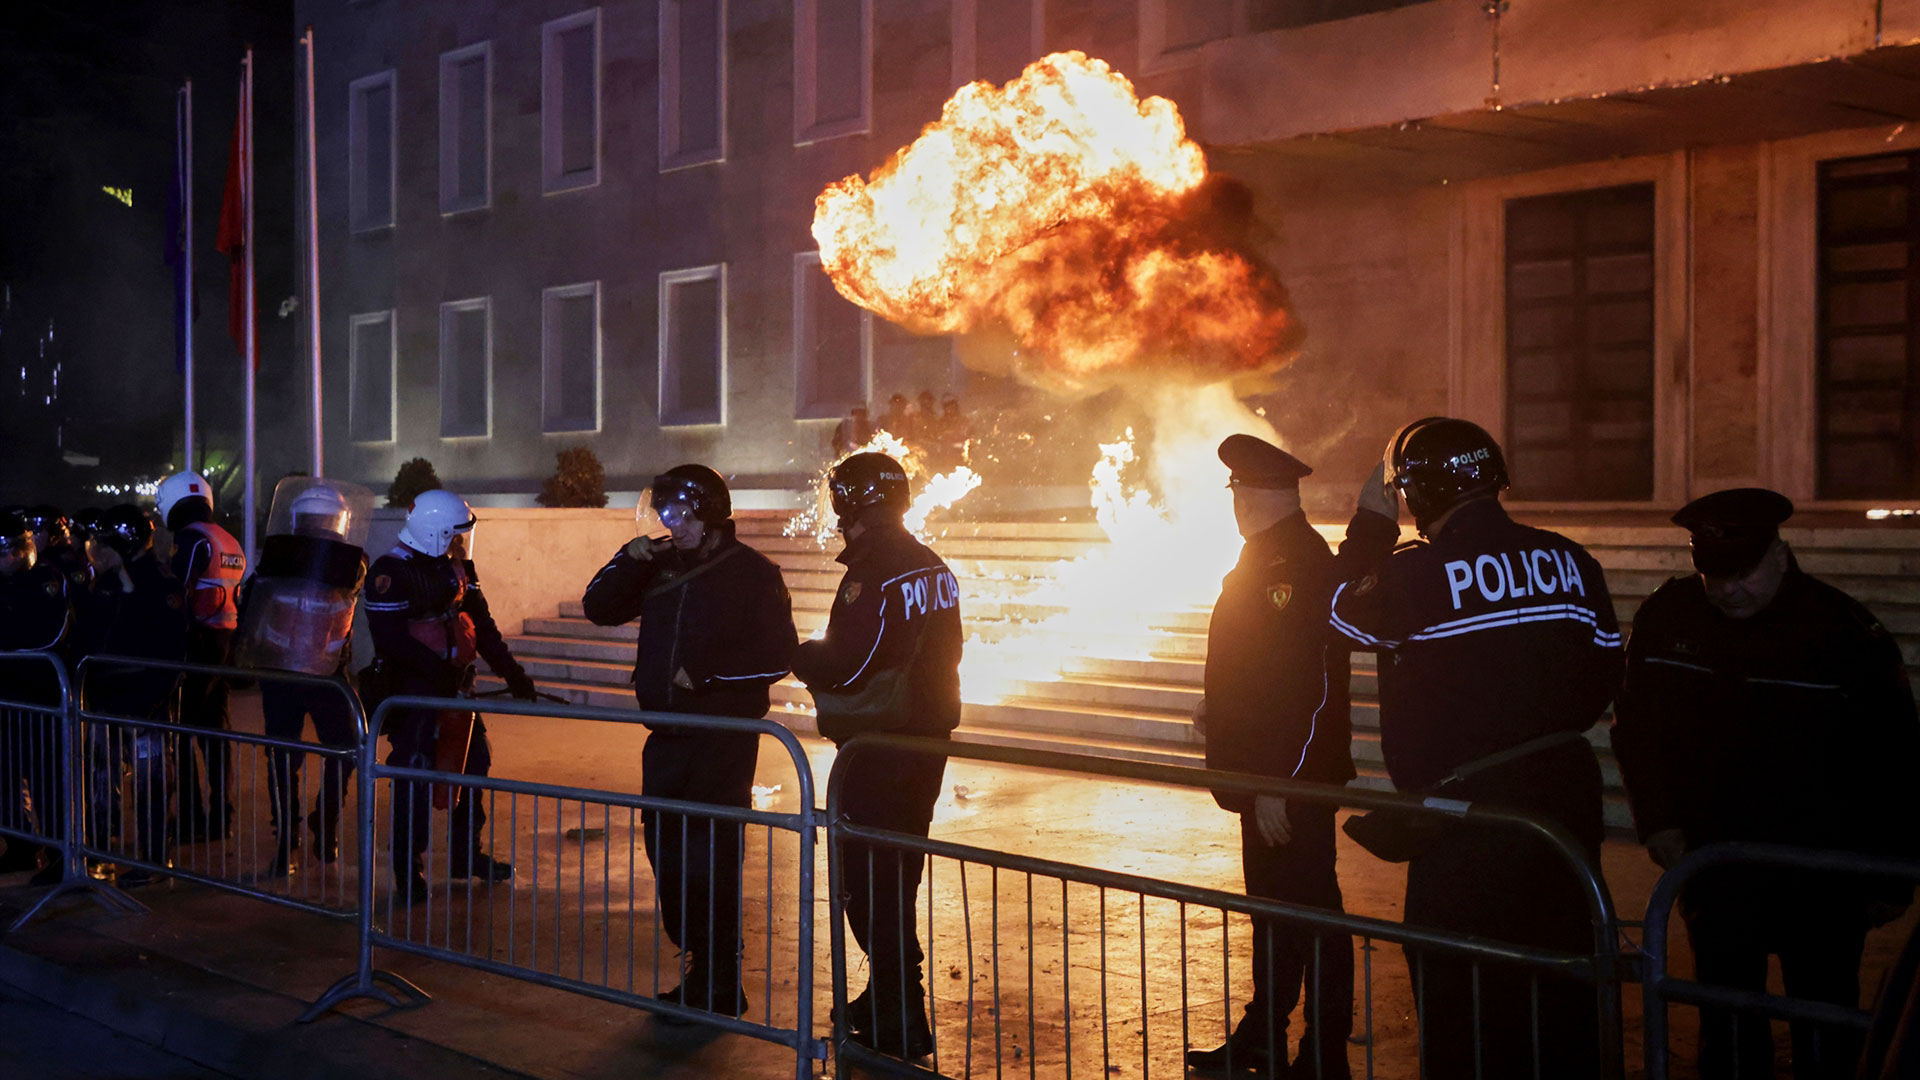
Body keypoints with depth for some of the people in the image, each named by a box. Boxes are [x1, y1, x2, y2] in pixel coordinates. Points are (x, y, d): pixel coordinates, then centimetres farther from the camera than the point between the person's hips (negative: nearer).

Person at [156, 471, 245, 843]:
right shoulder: (231, 543, 15)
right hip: (226, 641, 9)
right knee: (214, 726, 15)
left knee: (179, 730, -3)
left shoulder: (190, 539, -11)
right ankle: (221, 817, 19)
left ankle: (191, 821, -4)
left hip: (198, 641, -9)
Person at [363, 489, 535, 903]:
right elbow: (390, 637, -22)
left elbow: (482, 623, 14)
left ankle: (465, 854, 26)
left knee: (473, 763, 12)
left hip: (453, 686, 8)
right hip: (411, 690, -8)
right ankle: (407, 867, 6)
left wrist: (511, 671, 8)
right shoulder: (390, 572, -13)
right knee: (415, 775, -6)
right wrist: (437, 669, -28)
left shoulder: (454, 567, 10)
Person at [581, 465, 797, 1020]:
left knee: (709, 860, -6)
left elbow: (776, 657, -9)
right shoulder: (662, 568, 11)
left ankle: (720, 987, 3)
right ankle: (700, 971, 23)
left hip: (723, 739, -7)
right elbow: (599, 609, 15)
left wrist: (705, 674, -15)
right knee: (666, 854, 10)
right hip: (667, 736, 7)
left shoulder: (752, 573, -5)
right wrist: (629, 560, -1)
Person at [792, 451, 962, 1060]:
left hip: (877, 751, -9)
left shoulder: (876, 575, -20)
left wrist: (799, 655, -4)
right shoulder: (934, 569, 9)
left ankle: (898, 1027, 3)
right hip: (926, 738, 9)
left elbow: (845, 668, -23)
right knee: (897, 877, 20)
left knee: (871, 885, -1)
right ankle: (893, 999, 33)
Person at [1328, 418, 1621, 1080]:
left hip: (1469, 808, -6)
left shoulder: (1416, 574, -16)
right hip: (1566, 794, 6)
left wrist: (1370, 527, 12)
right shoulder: (1569, 561, 1)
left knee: (1463, 1001, 7)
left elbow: (1342, 617, 3)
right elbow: (1603, 680, 10)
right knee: (1562, 987, 19)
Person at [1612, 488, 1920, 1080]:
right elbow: (1636, 725, 10)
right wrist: (1657, 819, 1)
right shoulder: (1666, 617, -2)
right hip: (1714, 859, 3)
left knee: (1824, 1028, 6)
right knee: (1726, 1021, 10)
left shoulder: (1846, 630, -11)